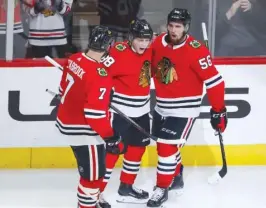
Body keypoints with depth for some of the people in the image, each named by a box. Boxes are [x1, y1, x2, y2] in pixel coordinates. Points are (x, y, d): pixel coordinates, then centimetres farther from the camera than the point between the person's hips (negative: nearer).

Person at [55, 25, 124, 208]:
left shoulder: (74, 59, -2)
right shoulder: (99, 75, -28)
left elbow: (65, 90, 14)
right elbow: (95, 113, -28)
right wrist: (110, 137, -19)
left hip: (67, 121, 10)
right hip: (84, 130, -10)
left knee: (91, 168, 26)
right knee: (93, 173, 2)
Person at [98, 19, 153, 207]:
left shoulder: (148, 52, 2)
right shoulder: (119, 52, -22)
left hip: (141, 110, 8)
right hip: (119, 110, -8)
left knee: (138, 148, 16)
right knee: (112, 149, -9)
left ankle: (126, 187, 31)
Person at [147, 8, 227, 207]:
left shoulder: (196, 50, -21)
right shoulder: (158, 43, -3)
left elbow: (214, 80, -18)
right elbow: (150, 68, 15)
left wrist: (218, 110, -16)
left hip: (184, 109, -7)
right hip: (162, 107, 7)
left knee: (168, 148, -10)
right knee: (163, 145, 18)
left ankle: (162, 189, 3)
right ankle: (176, 177, 41)